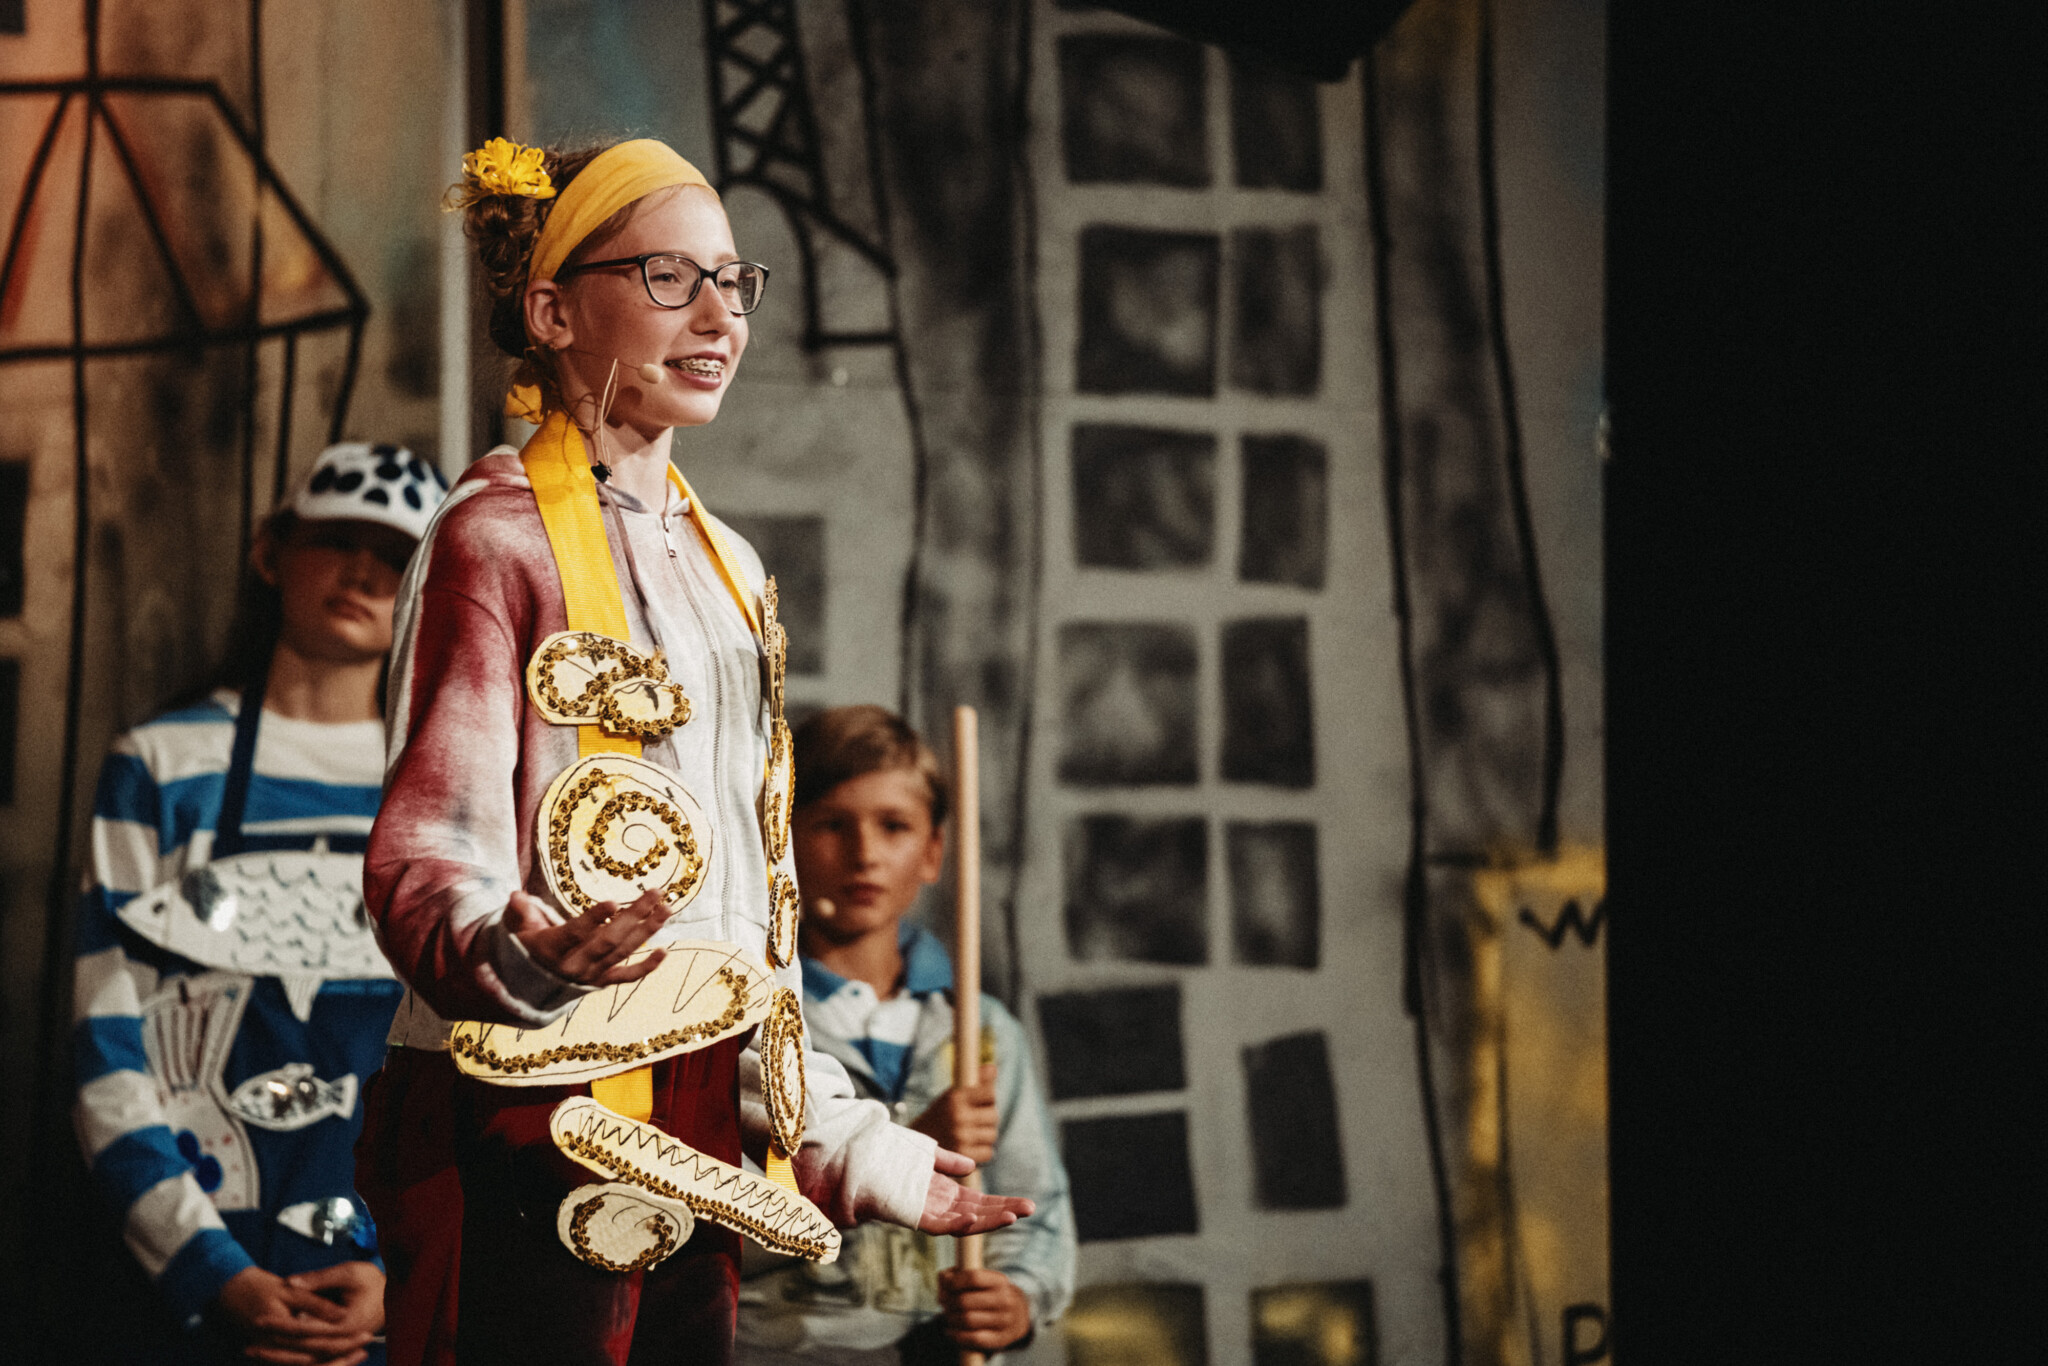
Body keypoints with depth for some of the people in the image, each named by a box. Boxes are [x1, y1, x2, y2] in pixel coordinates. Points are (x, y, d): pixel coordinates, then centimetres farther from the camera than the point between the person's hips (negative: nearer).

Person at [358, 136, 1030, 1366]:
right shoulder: (500, 537, -4)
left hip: (703, 1138, 7)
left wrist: (855, 1146, 19)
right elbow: (426, 857, -12)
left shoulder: (724, 564, 19)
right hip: (535, 1125, -7)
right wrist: (522, 953, -34)